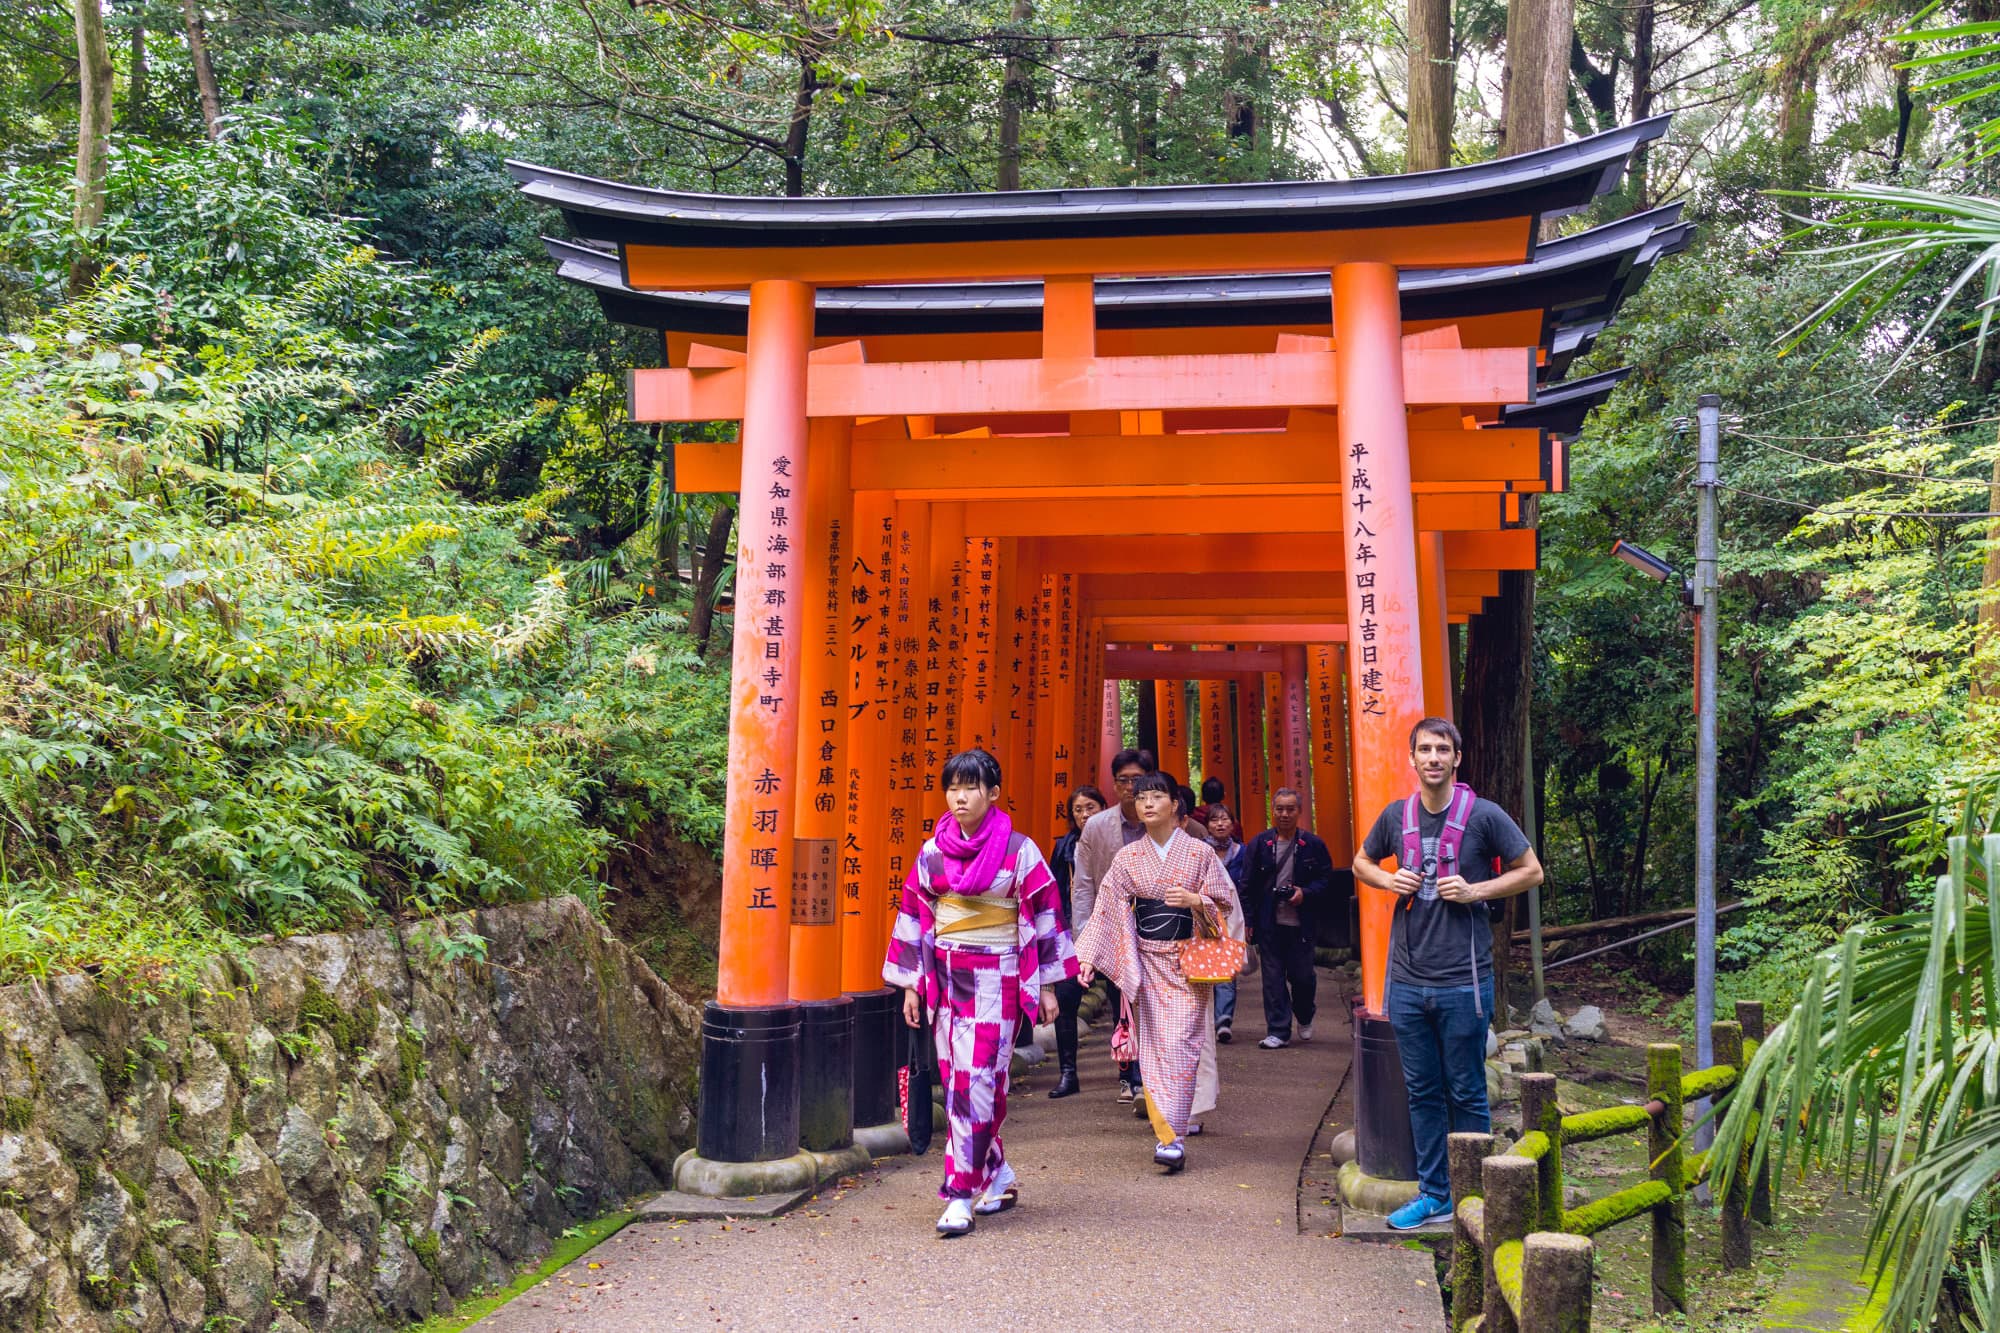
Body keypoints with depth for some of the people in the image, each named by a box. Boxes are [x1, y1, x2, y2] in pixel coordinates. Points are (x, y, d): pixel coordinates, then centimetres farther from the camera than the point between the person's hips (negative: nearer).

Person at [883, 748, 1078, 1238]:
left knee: (976, 1081, -9)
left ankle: (961, 1194, -5)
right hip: (945, 977, 5)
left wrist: (1046, 984, -1)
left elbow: (1043, 913, -2)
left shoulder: (1018, 850, -5)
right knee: (957, 1082, 8)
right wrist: (911, 985, 9)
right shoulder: (932, 852, 6)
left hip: (996, 978, -4)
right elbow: (914, 916, 11)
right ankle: (997, 1174, 24)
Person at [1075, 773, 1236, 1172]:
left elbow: (1225, 902, 3)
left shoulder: (1199, 853, 0)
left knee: (1179, 1044, -11)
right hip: (1146, 962, 2)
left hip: (1188, 960, -2)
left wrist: (1194, 900, -17)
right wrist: (1087, 956, -6)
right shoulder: (1127, 857, 5)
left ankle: (1174, 1137, -10)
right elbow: (1107, 909, 2)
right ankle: (1167, 1132, 11)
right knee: (1154, 1045, 1)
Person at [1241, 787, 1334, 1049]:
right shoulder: (1259, 843, 4)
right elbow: (1248, 885, 4)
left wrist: (1305, 893, -13)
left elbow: (1326, 878, 5)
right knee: (1273, 978, 1)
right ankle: (1278, 1031, 8)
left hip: (1301, 924, -1)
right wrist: (1248, 920, -2)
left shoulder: (1312, 844, 2)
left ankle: (1305, 1018, 33)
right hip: (1269, 923, 1)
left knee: (1302, 975, 5)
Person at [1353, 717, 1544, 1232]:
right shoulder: (1397, 816, 6)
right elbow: (1362, 863, 22)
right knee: (1422, 1092, 12)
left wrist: (1475, 890, -12)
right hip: (1407, 980, 4)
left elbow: (1531, 871, 2)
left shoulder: (1483, 815, -5)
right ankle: (1434, 1193, 23)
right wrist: (1390, 881, 0)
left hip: (1463, 981, -4)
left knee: (1466, 1094, 4)